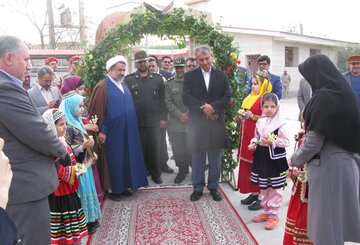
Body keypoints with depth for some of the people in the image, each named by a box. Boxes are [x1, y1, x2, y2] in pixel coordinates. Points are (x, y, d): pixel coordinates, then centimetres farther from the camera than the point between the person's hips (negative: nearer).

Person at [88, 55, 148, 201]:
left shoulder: (123, 86, 13)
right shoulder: (102, 87, -11)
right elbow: (97, 111, -14)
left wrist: (132, 125, 15)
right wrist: (102, 131, -16)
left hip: (127, 131, 8)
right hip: (112, 131, -7)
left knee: (126, 158, 12)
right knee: (114, 160, 2)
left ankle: (124, 185, 24)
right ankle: (113, 189, 14)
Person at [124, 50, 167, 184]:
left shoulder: (158, 79, 8)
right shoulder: (128, 80, 3)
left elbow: (162, 100, 8)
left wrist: (163, 118, 3)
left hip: (154, 121, 1)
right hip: (136, 122, -1)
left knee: (154, 148, 6)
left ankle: (156, 174, 21)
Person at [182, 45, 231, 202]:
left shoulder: (222, 76, 7)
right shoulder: (189, 76, 3)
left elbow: (227, 96, 1)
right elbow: (186, 98, -6)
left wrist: (213, 107, -15)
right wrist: (204, 109, -15)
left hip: (216, 122, 1)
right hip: (196, 123, -1)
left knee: (215, 158, 10)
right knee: (197, 158, 8)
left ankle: (214, 187, 23)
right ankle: (198, 188, 20)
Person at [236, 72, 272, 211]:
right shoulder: (250, 98, 16)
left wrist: (252, 117, -21)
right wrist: (242, 118, 8)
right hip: (247, 136, 9)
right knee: (248, 165, 11)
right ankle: (253, 193, 21)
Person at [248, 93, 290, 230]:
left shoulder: (279, 124, -14)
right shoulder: (260, 122, 4)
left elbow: (286, 142, -14)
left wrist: (272, 142, -23)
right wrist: (253, 143, -3)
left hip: (275, 159, -6)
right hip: (261, 158, 6)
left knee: (274, 189, 5)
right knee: (263, 188, 16)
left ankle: (274, 215, 16)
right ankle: (265, 211, 30)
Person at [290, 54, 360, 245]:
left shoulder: (323, 98, -19)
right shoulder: (345, 92, 5)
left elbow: (314, 141, -19)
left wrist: (295, 160, -3)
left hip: (327, 165, -8)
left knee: (326, 216, 6)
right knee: (339, 212, 19)